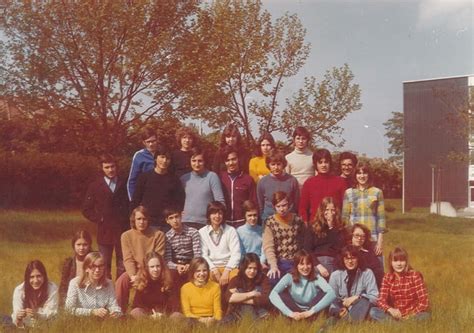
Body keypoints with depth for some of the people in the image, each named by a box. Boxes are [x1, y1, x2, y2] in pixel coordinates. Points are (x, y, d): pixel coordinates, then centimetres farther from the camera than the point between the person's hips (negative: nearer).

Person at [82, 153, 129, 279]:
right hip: (105, 232, 0)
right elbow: (86, 210, 6)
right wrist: (99, 220, -3)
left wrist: (127, 221, -4)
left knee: (122, 267, 5)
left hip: (122, 231, 0)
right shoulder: (95, 186, 2)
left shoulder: (124, 184, 3)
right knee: (104, 266, 6)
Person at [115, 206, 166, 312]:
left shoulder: (158, 234, -4)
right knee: (121, 282, -27)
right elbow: (128, 259, -4)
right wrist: (133, 276, -22)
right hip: (134, 270, 2)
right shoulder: (126, 236, 2)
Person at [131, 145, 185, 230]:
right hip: (147, 223, -1)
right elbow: (135, 200, 6)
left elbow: (179, 203, 8)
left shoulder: (174, 180, 9)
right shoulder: (145, 177, 6)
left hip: (167, 224, 1)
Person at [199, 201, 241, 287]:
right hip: (211, 267, 0)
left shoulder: (231, 231, 6)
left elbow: (236, 254, -1)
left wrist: (226, 271, -14)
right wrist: (214, 269, -14)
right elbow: (203, 255, 1)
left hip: (229, 267, 0)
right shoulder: (202, 232, 8)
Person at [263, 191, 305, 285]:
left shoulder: (297, 220, 3)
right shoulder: (270, 222, -1)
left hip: (296, 262, 1)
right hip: (278, 262, -1)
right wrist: (273, 266, -21)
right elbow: (268, 247, -9)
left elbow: (304, 242, 6)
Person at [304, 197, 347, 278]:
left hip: (334, 263, 1)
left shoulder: (340, 228, 15)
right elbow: (307, 250, 2)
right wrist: (319, 265, -9)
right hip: (316, 262, -1)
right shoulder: (312, 228, 10)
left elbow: (340, 247, 3)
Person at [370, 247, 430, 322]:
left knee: (425, 315, -35)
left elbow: (424, 302, -10)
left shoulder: (415, 276, -5)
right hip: (394, 314, 2)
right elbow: (381, 300, -8)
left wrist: (411, 315, -23)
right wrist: (390, 310, -30)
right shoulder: (387, 277, 1)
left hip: (412, 314, -2)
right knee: (373, 311, -23)